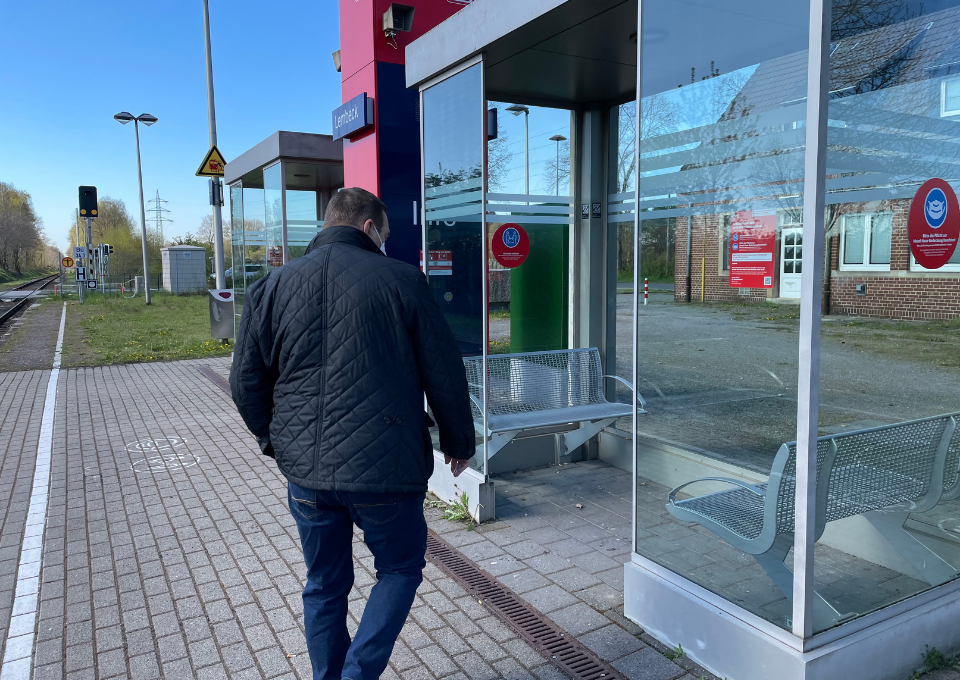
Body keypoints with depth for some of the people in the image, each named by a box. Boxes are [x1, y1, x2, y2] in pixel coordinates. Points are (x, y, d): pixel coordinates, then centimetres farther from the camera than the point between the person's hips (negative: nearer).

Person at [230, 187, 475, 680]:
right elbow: (444, 373, -2)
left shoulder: (272, 286, 4)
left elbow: (246, 380, 8)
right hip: (386, 469, -3)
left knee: (324, 587, 21)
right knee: (400, 569, 20)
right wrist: (459, 442, 12)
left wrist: (275, 440, 23)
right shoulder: (401, 280, -5)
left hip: (306, 472, 4)